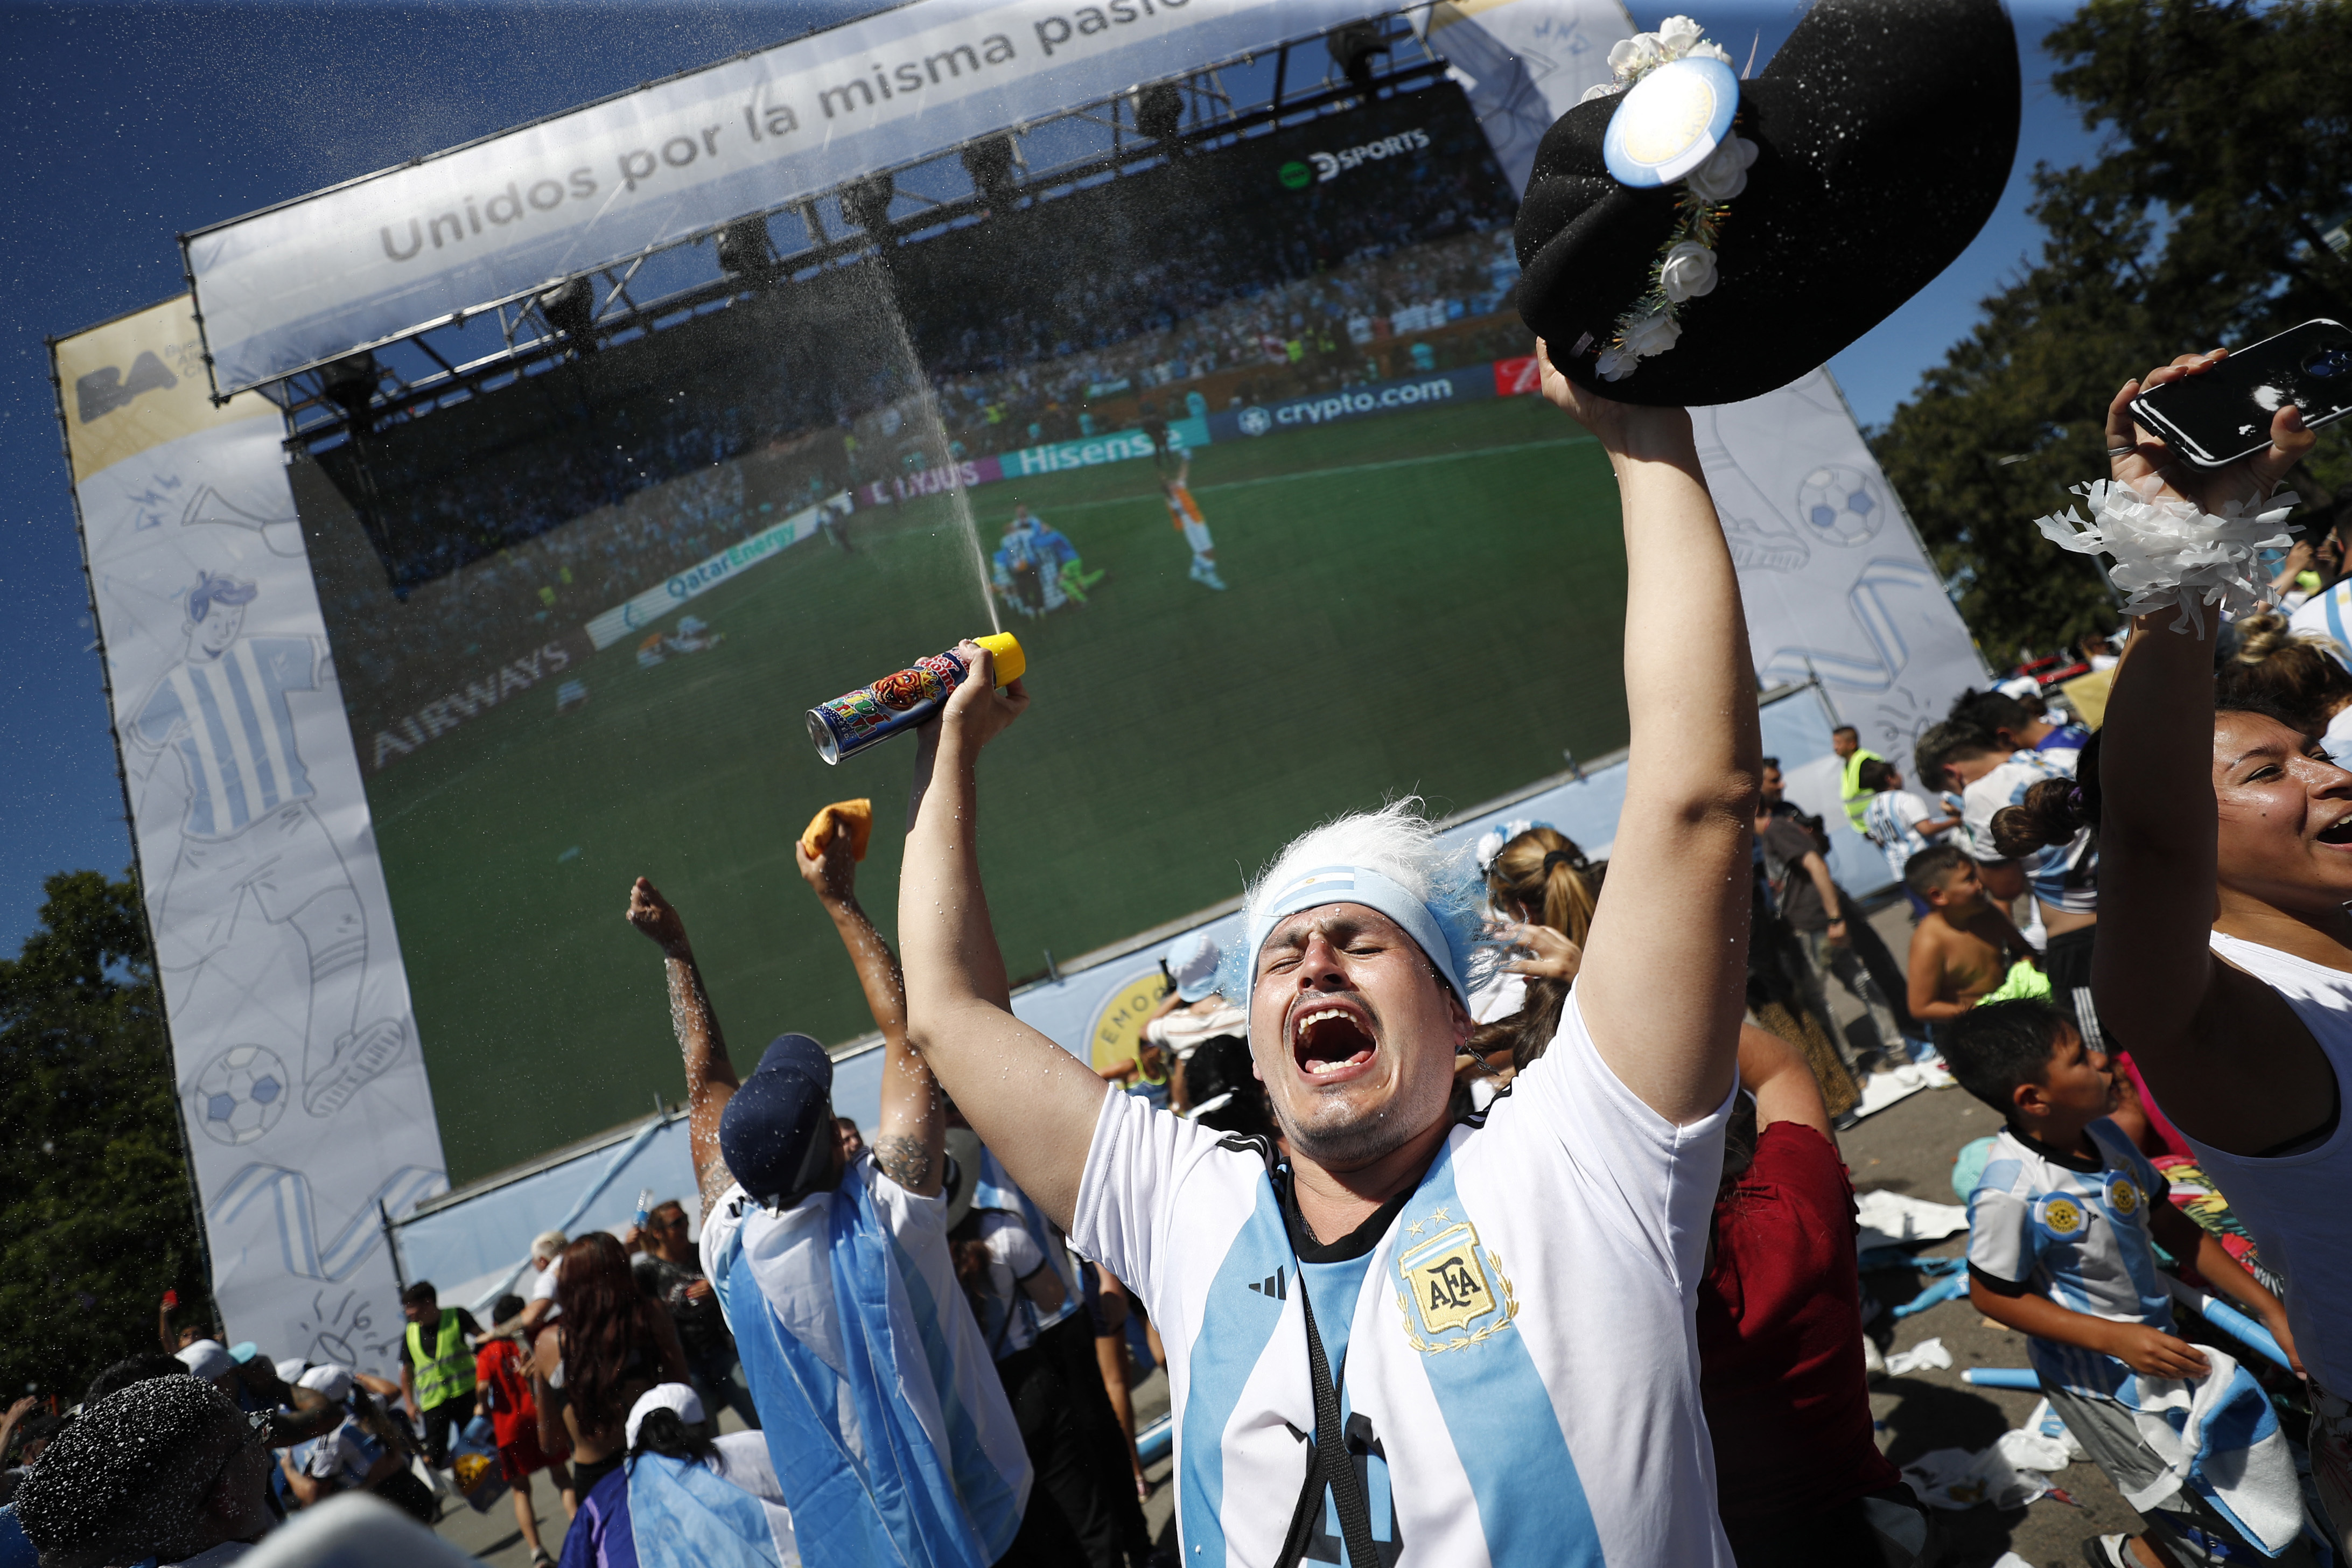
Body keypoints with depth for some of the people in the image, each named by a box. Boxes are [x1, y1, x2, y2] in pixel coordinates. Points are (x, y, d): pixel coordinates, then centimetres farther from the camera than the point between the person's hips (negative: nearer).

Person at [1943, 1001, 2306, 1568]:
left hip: (2161, 1343, 7)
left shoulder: (2103, 1134, -7)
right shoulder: (2009, 1193, -30)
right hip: (2100, 1380, -7)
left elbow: (2176, 1230, 5)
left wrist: (2271, 1310, 4)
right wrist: (2115, 1339, -22)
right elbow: (1992, 1295, -19)